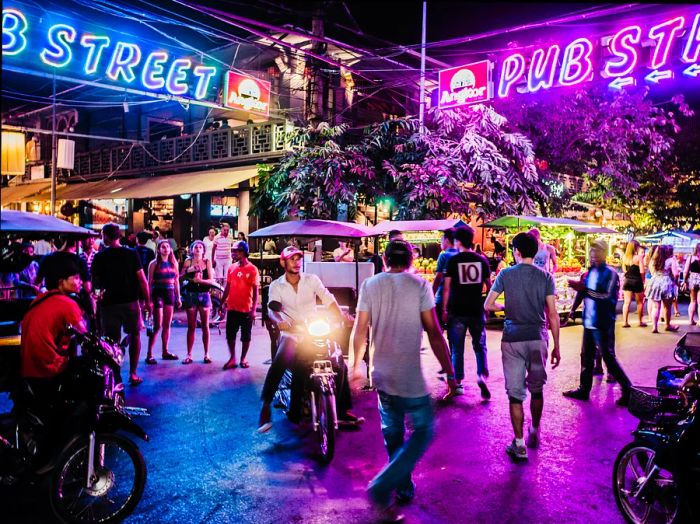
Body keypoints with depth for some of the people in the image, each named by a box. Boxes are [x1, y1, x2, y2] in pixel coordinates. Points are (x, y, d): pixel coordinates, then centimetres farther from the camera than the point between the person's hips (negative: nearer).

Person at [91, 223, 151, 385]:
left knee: (112, 340, 6)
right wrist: (148, 300, 0)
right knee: (134, 336, 14)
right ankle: (133, 374, 14)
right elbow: (142, 279, -7)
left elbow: (95, 284, 0)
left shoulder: (99, 257, -2)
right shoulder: (131, 254, -3)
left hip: (109, 303, 0)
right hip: (130, 302, 0)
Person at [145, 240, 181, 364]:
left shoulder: (174, 263, 10)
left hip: (170, 294, 5)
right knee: (157, 326, -7)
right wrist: (149, 299, -10)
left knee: (167, 325, 9)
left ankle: (165, 352, 19)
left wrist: (178, 297, 11)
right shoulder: (154, 264, -3)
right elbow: (150, 282, -5)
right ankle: (149, 354, -2)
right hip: (158, 293, -5)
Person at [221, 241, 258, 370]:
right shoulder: (232, 268, 5)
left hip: (246, 309, -3)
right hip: (232, 308, 4)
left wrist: (253, 309, -12)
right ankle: (232, 358, 18)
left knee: (246, 336, 8)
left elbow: (255, 291, -7)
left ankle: (243, 359, 21)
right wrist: (222, 303, 9)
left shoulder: (252, 269, -7)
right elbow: (227, 288, 12)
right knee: (230, 335, 6)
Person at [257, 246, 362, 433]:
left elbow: (328, 300, -8)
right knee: (278, 365, -29)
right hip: (291, 335, -2)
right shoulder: (276, 286, 1)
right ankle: (265, 407, -16)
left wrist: (342, 316, -25)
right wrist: (279, 321, -38)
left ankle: (342, 412, 5)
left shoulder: (312, 279, 3)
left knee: (340, 364, -11)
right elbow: (272, 308, -15)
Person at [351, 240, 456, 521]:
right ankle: (382, 487, -2)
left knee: (393, 433, 20)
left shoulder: (370, 285, 2)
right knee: (423, 431, 9)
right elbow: (434, 333, -11)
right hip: (410, 377, -4)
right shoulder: (419, 285, -8)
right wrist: (450, 373, -5)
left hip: (383, 375, 5)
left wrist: (357, 364, 16)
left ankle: (403, 487, 33)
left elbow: (360, 330, 3)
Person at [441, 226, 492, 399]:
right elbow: (488, 285, 7)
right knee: (480, 346, 14)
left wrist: (444, 309, 1)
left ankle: (458, 383, 15)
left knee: (457, 349, 9)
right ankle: (482, 375, -6)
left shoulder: (453, 260, -6)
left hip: (457, 311, -2)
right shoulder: (482, 259, 2)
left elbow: (447, 287, -7)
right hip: (477, 310, 2)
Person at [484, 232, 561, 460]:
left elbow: (488, 305, -3)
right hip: (537, 339, 2)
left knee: (515, 393, 4)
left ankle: (519, 446, 8)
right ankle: (534, 433, 36)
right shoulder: (545, 277, 0)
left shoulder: (506, 274, -2)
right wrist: (556, 347, 4)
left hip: (512, 340, -2)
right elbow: (552, 315, -2)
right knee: (536, 390, 20)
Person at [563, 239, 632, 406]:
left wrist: (584, 289, -23)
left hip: (603, 323, -8)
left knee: (609, 358, -2)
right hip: (589, 322, 8)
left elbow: (607, 297, -21)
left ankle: (628, 391, 10)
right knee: (586, 356, 14)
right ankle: (584, 389, 24)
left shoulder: (610, 273, -13)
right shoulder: (591, 271, 10)